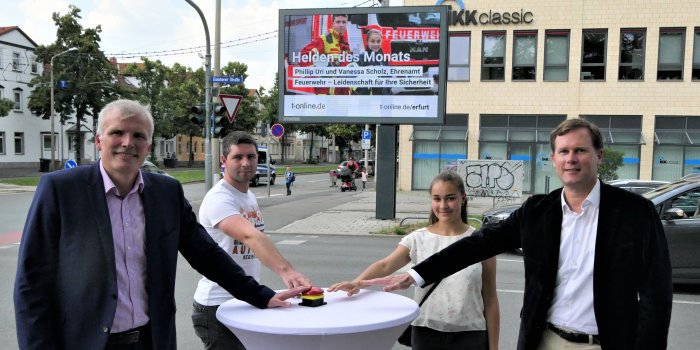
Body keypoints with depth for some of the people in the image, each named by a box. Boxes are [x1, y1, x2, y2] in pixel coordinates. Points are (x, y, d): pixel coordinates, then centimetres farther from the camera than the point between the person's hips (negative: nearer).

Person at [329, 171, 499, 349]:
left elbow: (490, 299, 0)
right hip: (426, 333, 1)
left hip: (470, 335, -1)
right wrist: (357, 282, -33)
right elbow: (385, 265, -14)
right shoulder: (418, 239, -2)